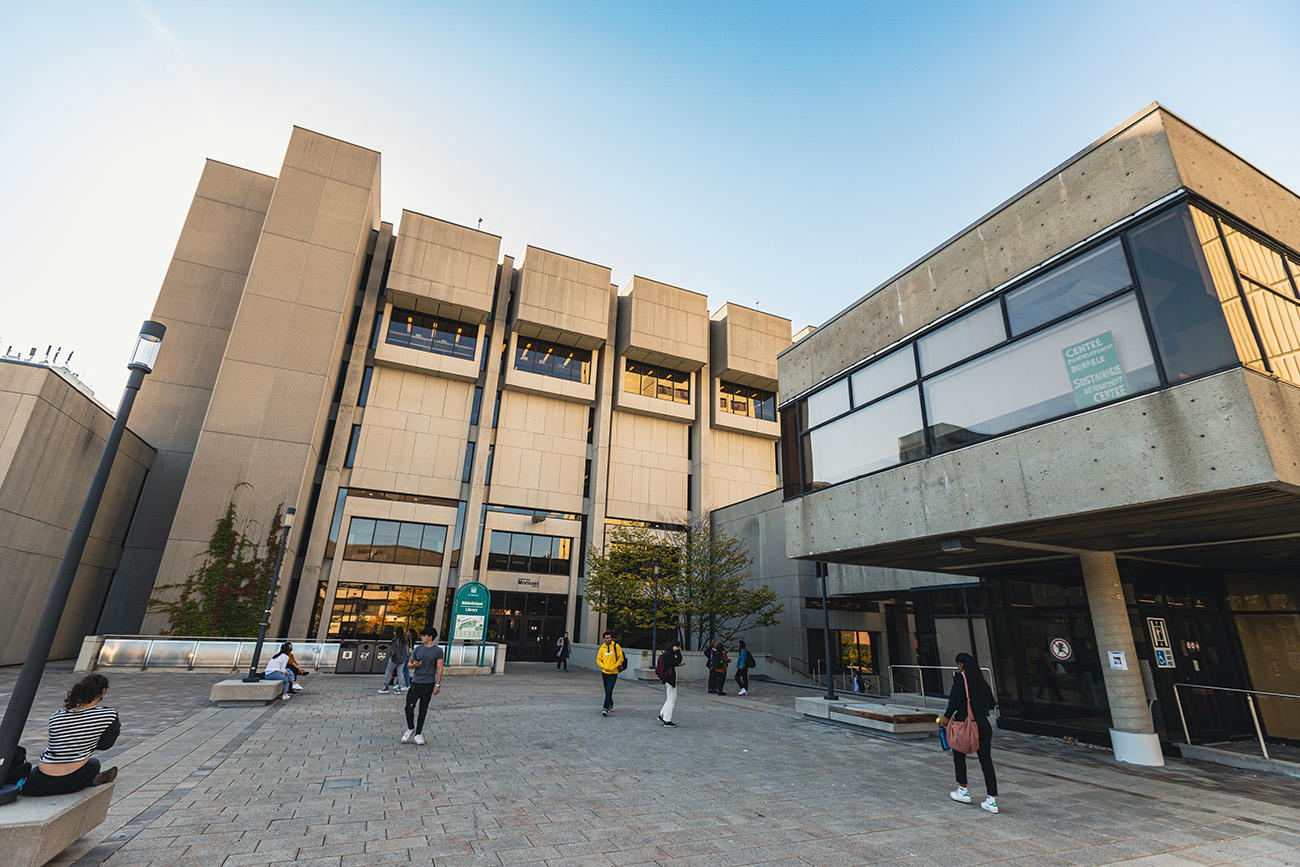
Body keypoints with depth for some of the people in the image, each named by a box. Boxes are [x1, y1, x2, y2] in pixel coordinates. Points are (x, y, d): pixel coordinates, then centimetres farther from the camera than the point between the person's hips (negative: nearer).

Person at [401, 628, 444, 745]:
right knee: (409, 707, -4)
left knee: (423, 709, 5)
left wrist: (438, 685, -10)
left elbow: (439, 669, -5)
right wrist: (413, 665, -9)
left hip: (428, 684, -2)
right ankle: (410, 729, 21)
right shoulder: (418, 648, 5)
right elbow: (409, 663, 15)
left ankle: (418, 733, 20)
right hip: (416, 682, 2)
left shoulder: (438, 650, -4)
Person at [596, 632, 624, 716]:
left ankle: (606, 709, -10)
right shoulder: (602, 648, 2)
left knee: (609, 691, -12)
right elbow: (598, 660, 7)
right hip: (605, 672, 4)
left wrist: (613, 667, -11)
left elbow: (621, 658, -4)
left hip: (613, 673, -4)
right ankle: (611, 706, 35)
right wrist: (605, 667, -8)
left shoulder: (616, 646, -6)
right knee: (607, 691, 15)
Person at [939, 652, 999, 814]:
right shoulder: (982, 681, 11)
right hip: (983, 724, 5)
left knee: (959, 754, 15)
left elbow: (955, 698, -18)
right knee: (986, 760, 7)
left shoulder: (961, 677, -8)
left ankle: (963, 791, 21)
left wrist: (947, 716, -10)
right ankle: (992, 800, 4)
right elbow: (991, 704, 16)